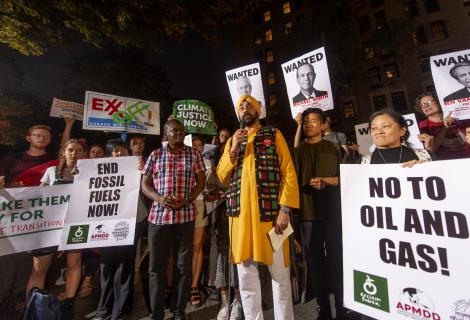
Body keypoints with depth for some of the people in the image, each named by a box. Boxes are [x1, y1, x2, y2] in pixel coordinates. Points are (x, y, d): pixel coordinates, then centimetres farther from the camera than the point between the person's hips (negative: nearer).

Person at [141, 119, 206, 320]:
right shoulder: (155, 155, 7)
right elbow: (145, 184, 7)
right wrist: (160, 198, -12)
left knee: (184, 265, 9)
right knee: (156, 266, 10)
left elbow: (201, 181, 4)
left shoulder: (193, 154, 6)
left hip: (185, 216, 0)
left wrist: (187, 200, -12)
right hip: (158, 216, 1)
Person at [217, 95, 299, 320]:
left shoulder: (274, 135, 6)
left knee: (279, 271, 9)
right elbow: (221, 177, 8)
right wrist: (233, 149, -5)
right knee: (245, 272, 12)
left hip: (269, 212, -2)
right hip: (240, 213, 3)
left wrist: (285, 209, -11)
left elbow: (289, 173, -2)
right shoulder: (232, 141, 16)